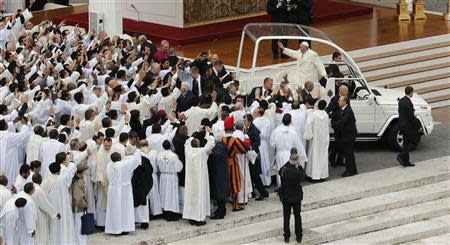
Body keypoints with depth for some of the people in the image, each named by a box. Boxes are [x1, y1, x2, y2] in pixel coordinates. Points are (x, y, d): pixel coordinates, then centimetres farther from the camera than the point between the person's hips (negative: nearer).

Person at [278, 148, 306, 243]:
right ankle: (299, 236, 19)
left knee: (286, 217, 13)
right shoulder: (298, 172, -21)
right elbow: (303, 175, 0)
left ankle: (287, 236, 17)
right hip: (297, 197, -1)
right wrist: (299, 165, 0)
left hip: (285, 197, 1)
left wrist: (289, 162, 4)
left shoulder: (283, 171, -18)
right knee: (297, 216, 14)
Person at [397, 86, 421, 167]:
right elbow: (412, 117, -23)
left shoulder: (401, 101, 4)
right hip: (408, 126, -9)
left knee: (406, 143, 16)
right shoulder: (409, 103, -24)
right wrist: (419, 127, -13)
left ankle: (405, 161, 19)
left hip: (402, 125, 9)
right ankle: (401, 156, -2)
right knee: (414, 142, 5)